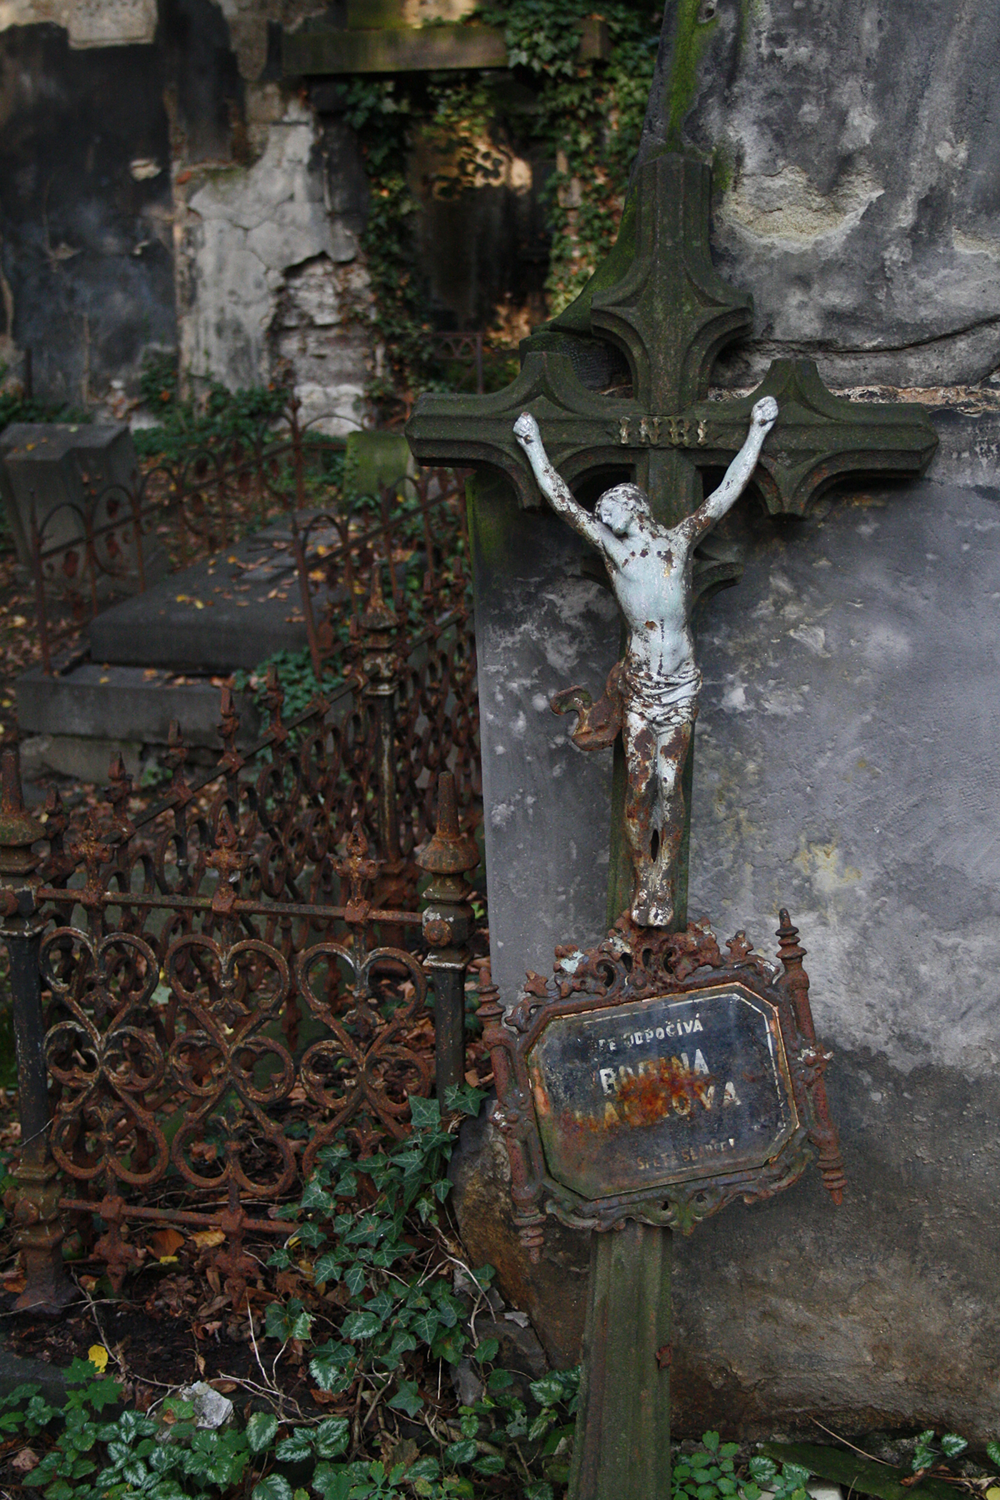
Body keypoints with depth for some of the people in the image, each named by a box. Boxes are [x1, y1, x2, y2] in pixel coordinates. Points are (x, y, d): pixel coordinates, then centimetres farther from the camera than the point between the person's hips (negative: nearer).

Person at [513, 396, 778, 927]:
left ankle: (663, 883, 3)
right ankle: (644, 881, 7)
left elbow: (728, 491, 7)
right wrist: (533, 445, 16)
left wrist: (758, 431, 13)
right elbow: (561, 500, 9)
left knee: (669, 782, -3)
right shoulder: (611, 546, 3)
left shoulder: (679, 541, 2)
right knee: (639, 782, -2)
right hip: (638, 682, 1)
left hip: (681, 683, -1)